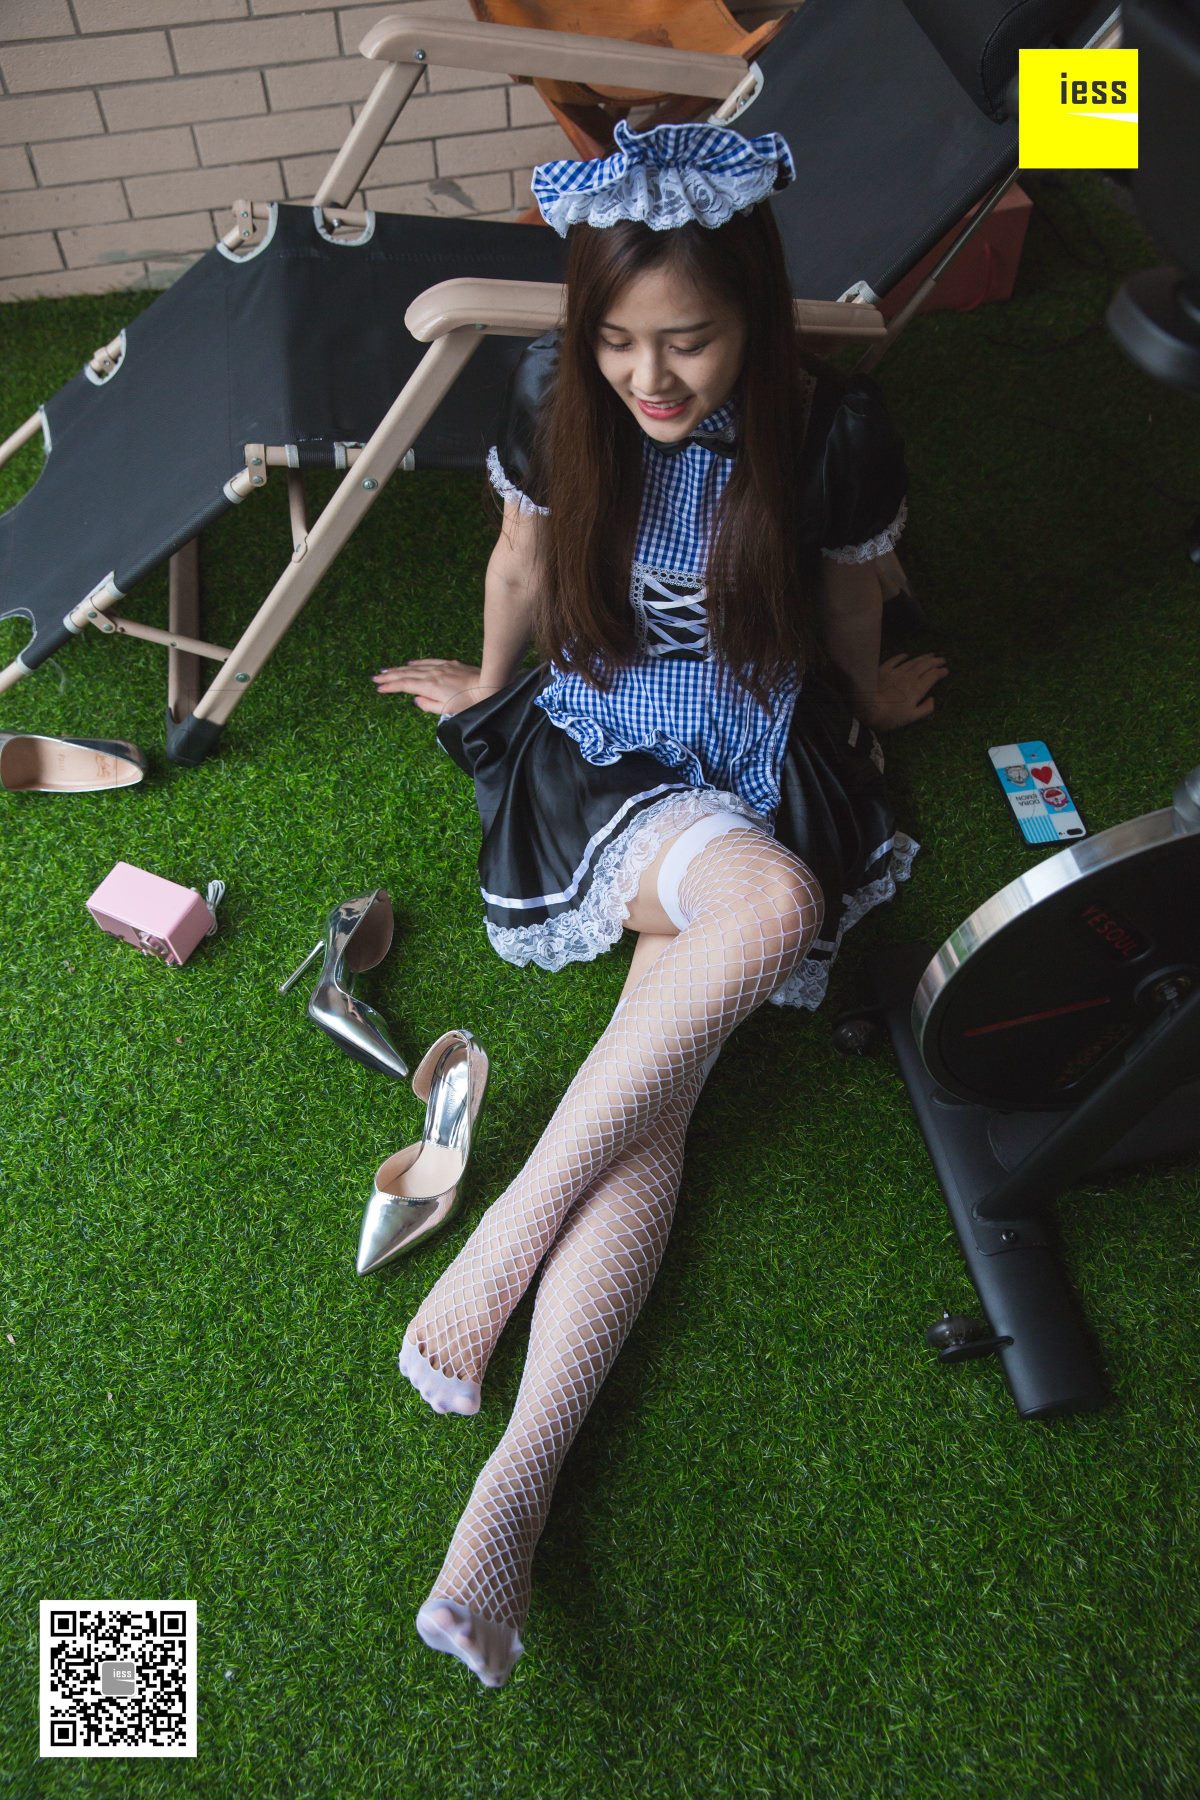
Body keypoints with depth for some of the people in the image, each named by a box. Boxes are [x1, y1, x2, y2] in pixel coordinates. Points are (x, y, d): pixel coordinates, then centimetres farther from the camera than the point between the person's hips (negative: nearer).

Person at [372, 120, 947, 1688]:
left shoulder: (836, 432, -11)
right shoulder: (551, 397, -8)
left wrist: (869, 698, 26)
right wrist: (490, 685, 25)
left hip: (765, 751, 1)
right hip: (594, 743, -1)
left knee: (657, 1090, -24)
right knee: (770, 903, -35)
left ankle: (516, 1487, -19)